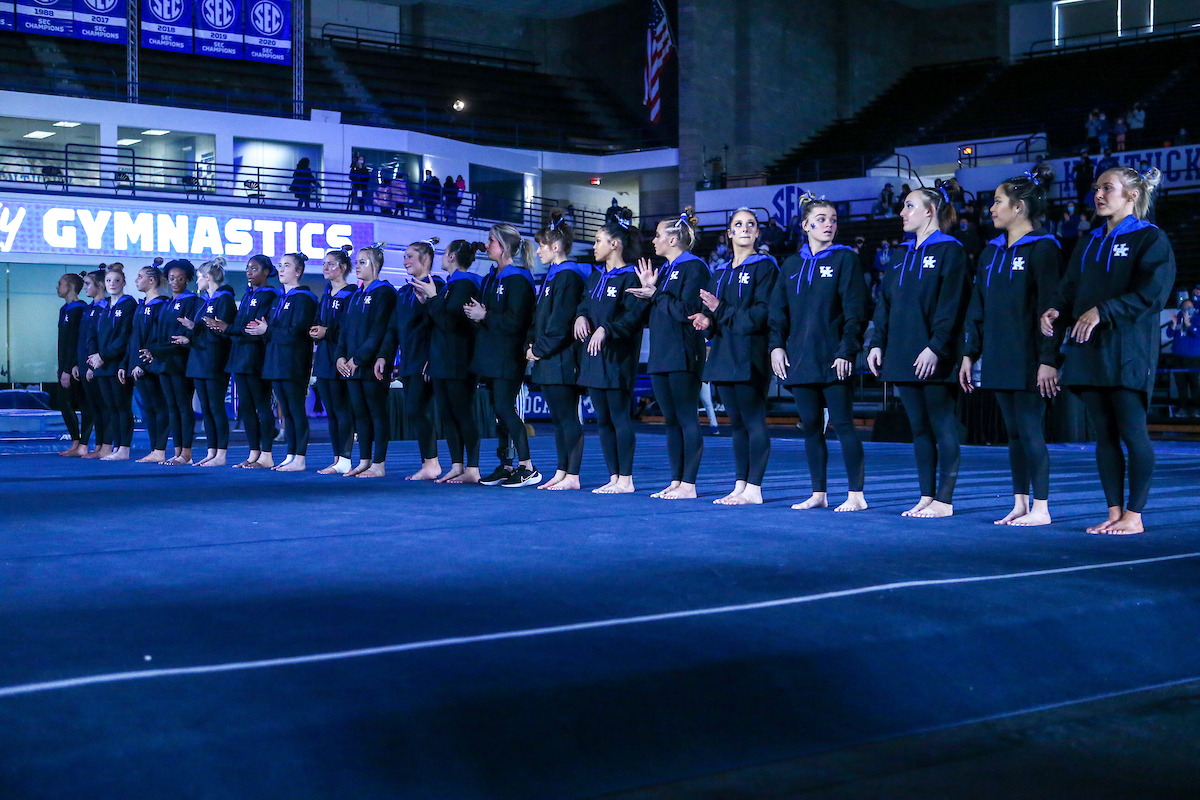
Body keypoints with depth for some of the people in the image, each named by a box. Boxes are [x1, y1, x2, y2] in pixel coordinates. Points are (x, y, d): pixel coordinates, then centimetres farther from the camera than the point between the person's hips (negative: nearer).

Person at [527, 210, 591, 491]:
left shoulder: (568, 276, -12)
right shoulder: (551, 277, 19)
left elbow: (560, 322, -18)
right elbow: (539, 318, 22)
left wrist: (541, 350, -13)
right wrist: (530, 346, 9)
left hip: (561, 360, -10)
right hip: (547, 362, 10)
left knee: (568, 417, -6)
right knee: (558, 418, 12)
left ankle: (573, 476, -3)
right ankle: (561, 473, 17)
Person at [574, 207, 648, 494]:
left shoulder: (630, 277, -9)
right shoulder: (596, 276, 17)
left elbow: (635, 315, -17)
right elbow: (584, 304, 22)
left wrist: (606, 329, -27)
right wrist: (581, 316, -1)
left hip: (618, 357, -8)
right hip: (594, 356, 8)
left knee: (619, 416, -7)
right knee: (603, 419, 9)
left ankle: (626, 479, -2)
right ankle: (614, 478, 15)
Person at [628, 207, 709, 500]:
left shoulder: (694, 268, -7)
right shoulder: (665, 270, 20)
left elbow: (686, 310, -17)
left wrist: (656, 295, -8)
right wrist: (648, 290, 7)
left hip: (683, 355, -9)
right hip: (661, 355, 9)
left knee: (687, 418, -7)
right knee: (671, 420, 10)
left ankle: (689, 485, -5)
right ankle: (676, 481, 14)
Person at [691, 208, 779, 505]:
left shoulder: (765, 267, -2)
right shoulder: (720, 273, 19)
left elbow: (762, 313, -12)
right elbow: (708, 311, 17)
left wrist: (722, 310, -15)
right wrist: (707, 320, -6)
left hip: (750, 356, -7)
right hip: (724, 356, 7)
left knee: (754, 421, -7)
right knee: (737, 424, 10)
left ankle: (753, 489, -5)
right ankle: (740, 486, 14)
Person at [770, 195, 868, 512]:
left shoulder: (846, 259, 0)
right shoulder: (791, 265, 14)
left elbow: (855, 311, -6)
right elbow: (778, 311, 14)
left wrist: (846, 350, -14)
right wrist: (777, 345, 0)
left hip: (833, 360, -5)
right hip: (799, 360, 5)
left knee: (843, 424, -5)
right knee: (811, 427, 8)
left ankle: (856, 495, -1)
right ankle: (818, 494, 15)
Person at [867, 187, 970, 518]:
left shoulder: (949, 251, -5)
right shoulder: (902, 253, 18)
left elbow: (951, 305, -13)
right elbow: (885, 302, 17)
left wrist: (935, 346, -21)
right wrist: (877, 343, 7)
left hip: (933, 359, -7)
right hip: (903, 355, 7)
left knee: (942, 426, -2)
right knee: (919, 428, 10)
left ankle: (944, 501, 1)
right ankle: (926, 496, 15)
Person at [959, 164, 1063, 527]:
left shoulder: (1042, 248, -8)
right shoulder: (993, 251, 15)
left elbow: (1050, 307, -14)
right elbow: (977, 307, 17)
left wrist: (1048, 360, -19)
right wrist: (970, 353, 12)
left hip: (1027, 359, -7)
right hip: (999, 359, 7)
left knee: (1029, 430, -5)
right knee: (1014, 433, 11)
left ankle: (1041, 508, 2)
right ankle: (1020, 504, 16)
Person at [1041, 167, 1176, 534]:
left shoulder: (1151, 239, -2)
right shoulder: (1089, 243, 18)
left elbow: (1151, 293, -14)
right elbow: (1071, 288, 17)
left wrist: (1103, 311, -22)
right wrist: (1056, 311, -4)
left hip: (1127, 349, -6)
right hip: (1089, 350, 7)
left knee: (1132, 432, -5)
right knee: (1104, 434, 7)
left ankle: (1134, 516, 0)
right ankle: (1114, 512, 12)